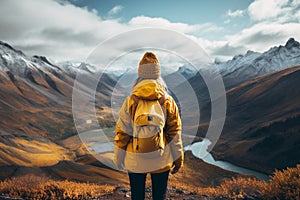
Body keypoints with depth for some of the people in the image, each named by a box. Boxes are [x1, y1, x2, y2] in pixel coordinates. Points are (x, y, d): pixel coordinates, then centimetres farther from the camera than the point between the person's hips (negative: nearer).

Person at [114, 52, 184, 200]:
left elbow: (122, 133, -7)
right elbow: (175, 132, -2)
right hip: (161, 161, 1)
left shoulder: (130, 101, -11)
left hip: (135, 161, -1)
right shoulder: (168, 101, -8)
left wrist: (118, 159, 5)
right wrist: (178, 158, 10)